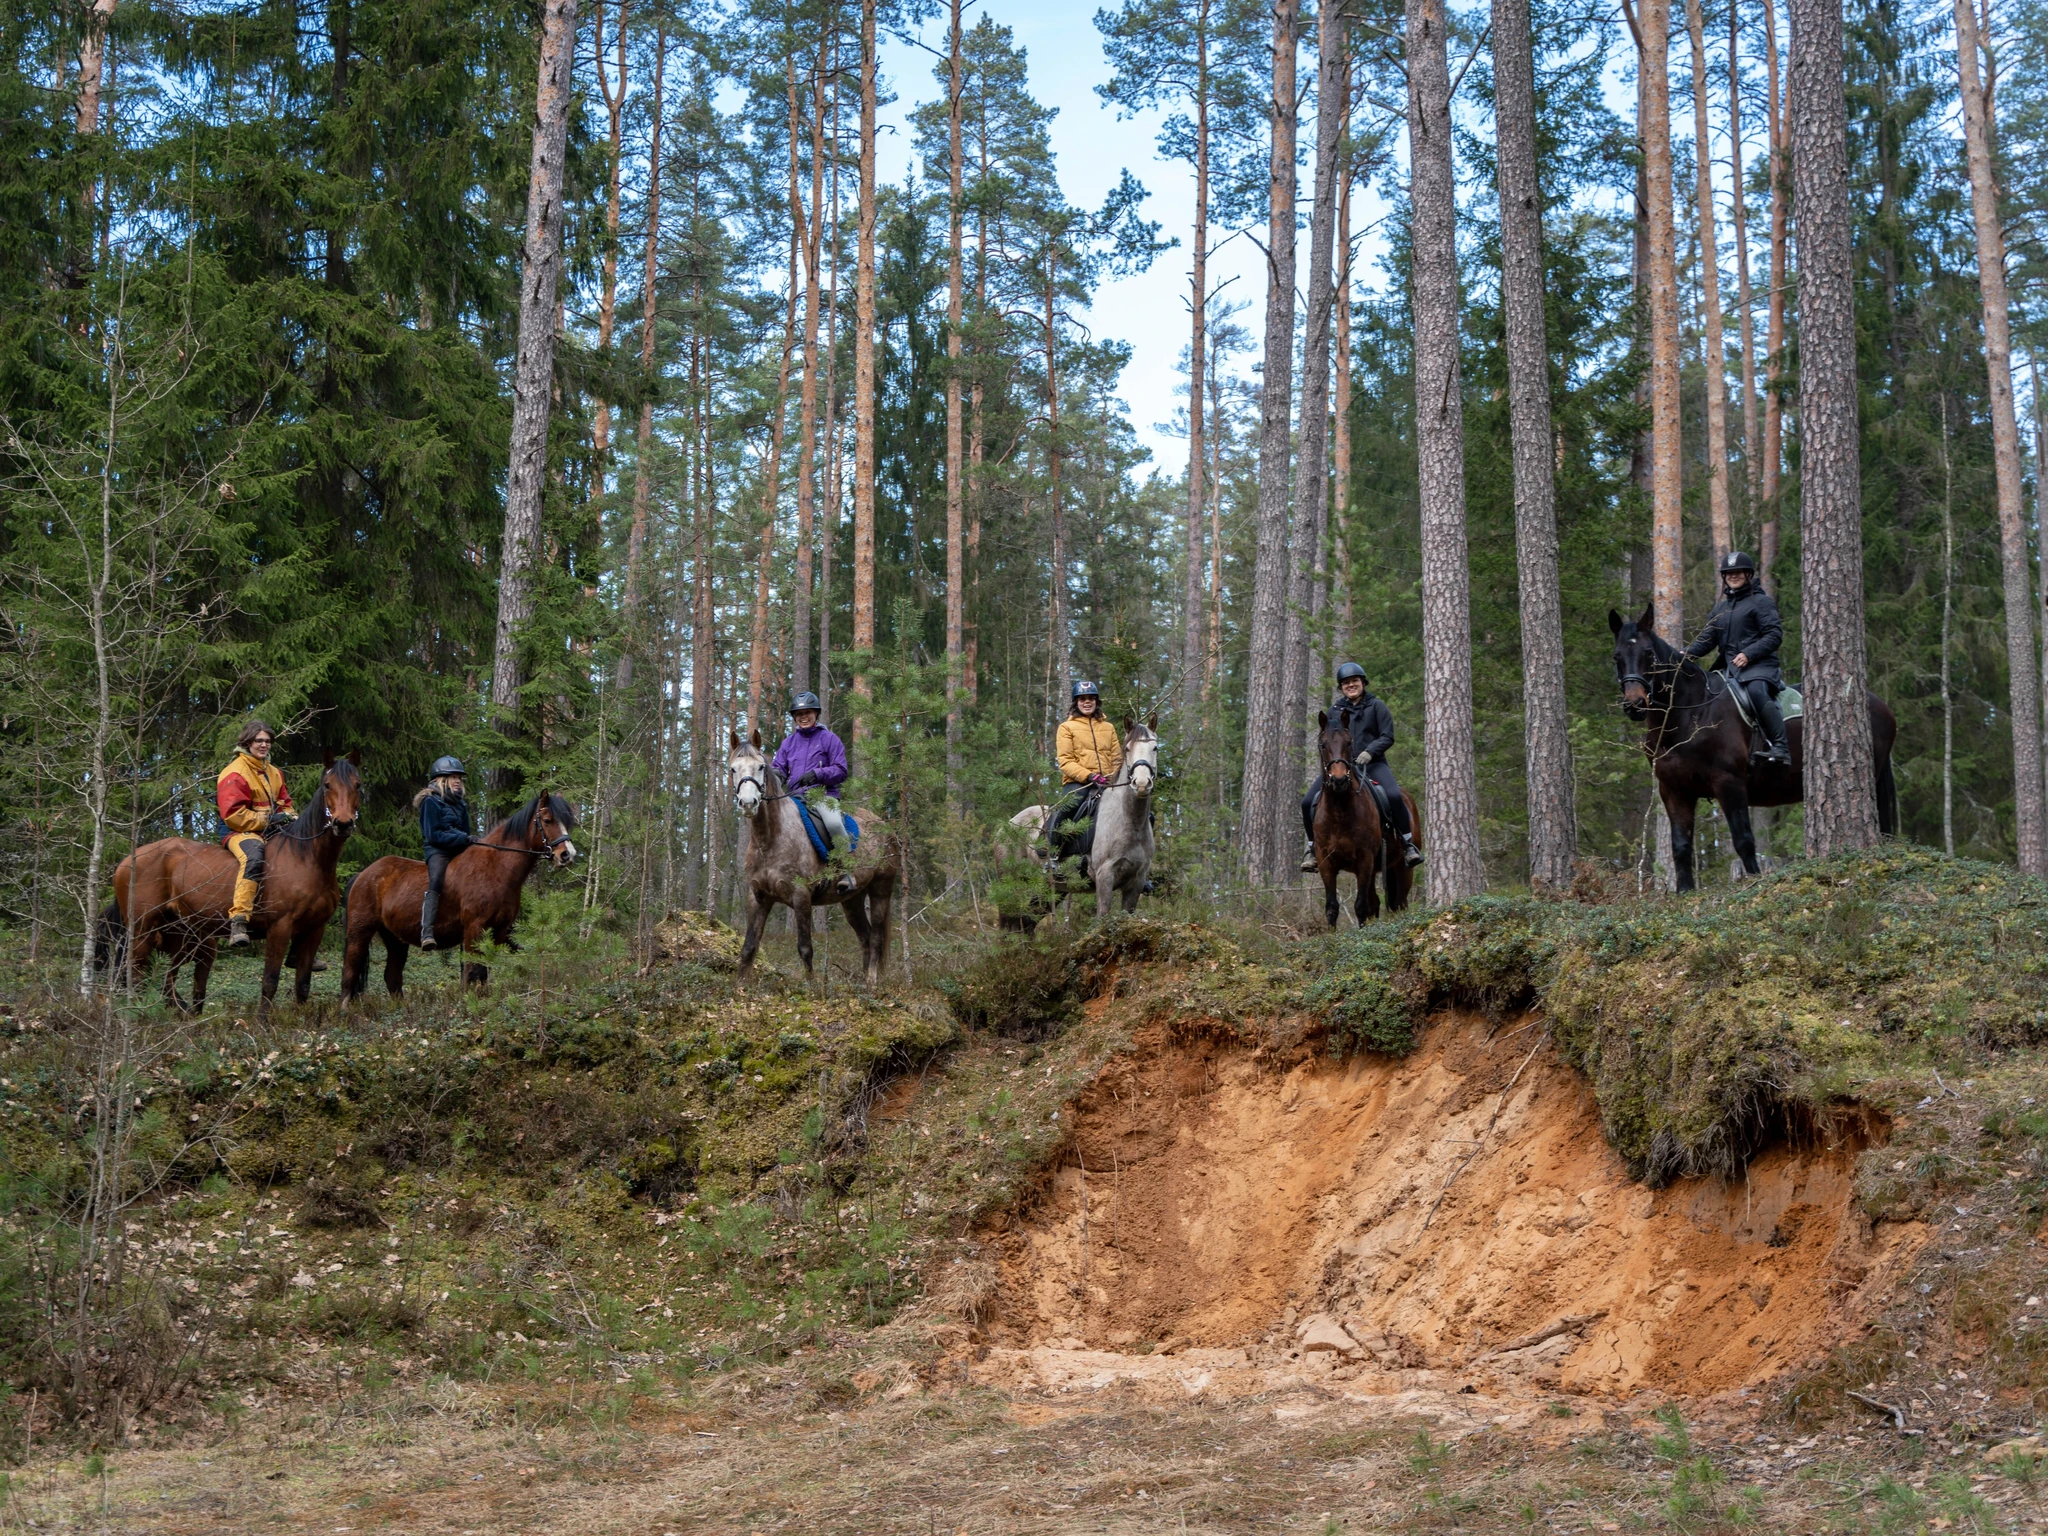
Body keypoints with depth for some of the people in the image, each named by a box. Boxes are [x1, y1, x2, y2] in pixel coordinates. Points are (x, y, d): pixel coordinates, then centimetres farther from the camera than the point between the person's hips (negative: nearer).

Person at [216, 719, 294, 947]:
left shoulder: (274, 773, 18)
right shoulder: (235, 773, -8)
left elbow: (284, 803, 25)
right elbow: (233, 813, -16)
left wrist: (287, 817, 1)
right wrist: (267, 820, -19)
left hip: (271, 832, 9)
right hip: (239, 832, -9)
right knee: (254, 856, -40)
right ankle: (238, 922, -49)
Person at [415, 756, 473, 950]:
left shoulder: (460, 804, 21)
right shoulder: (431, 802, -3)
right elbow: (433, 835, -11)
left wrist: (471, 841, 6)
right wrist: (462, 838, -17)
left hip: (459, 851, 8)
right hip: (438, 851, -8)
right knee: (436, 882, -32)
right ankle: (426, 933, -46)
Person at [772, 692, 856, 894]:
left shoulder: (829, 738, 5)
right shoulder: (789, 742, 19)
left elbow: (841, 770, 0)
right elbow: (779, 767, 14)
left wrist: (817, 774, -17)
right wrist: (775, 774, -12)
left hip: (822, 795, -5)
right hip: (795, 797, 5)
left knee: (833, 822, -34)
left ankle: (845, 872, -28)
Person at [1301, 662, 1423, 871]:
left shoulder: (1376, 706, 2)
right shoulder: (1335, 710, 13)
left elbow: (1387, 737, -3)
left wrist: (1369, 752, -19)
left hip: (1372, 764, -3)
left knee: (1394, 795, -31)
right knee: (1308, 802, -10)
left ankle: (1408, 844, -16)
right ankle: (1314, 848, 8)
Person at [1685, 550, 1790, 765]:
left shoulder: (1761, 601, 2)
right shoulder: (1721, 608, 22)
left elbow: (1774, 635, -8)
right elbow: (1707, 639, 17)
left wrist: (1748, 654, -20)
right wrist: (1687, 653, -3)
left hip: (1759, 665, -8)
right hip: (1729, 668, 8)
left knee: (1757, 692, -36)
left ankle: (1780, 748, -41)